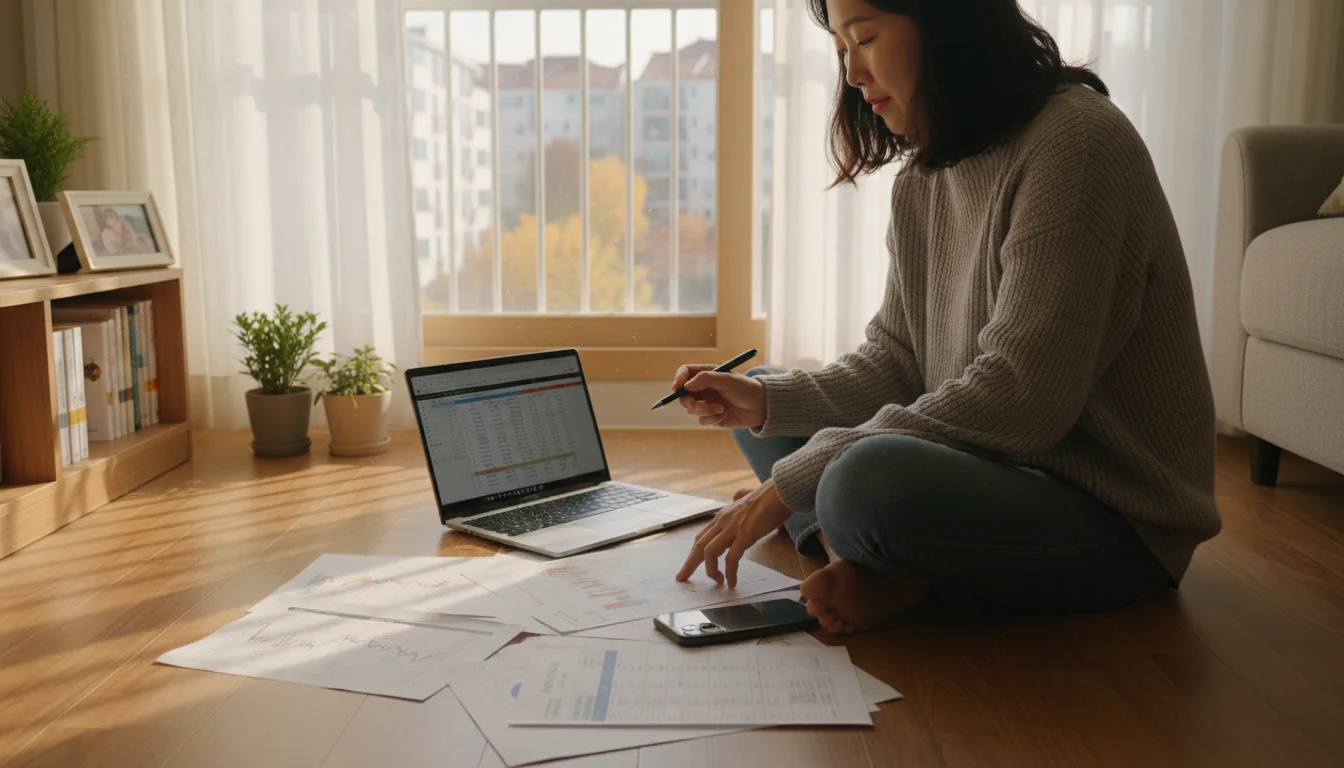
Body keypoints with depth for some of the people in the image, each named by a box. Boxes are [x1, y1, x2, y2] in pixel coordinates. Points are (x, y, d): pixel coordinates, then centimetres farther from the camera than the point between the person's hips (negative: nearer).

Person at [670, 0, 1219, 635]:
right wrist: (768, 401, -8)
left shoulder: (1077, 140, -18)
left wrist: (794, 481, -23)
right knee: (757, 412, 10)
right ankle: (865, 561, -12)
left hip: (1117, 520, -9)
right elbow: (894, 363, 10)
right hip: (998, 471, 9)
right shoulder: (920, 182, 9)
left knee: (871, 481, -38)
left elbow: (1020, 396, -26)